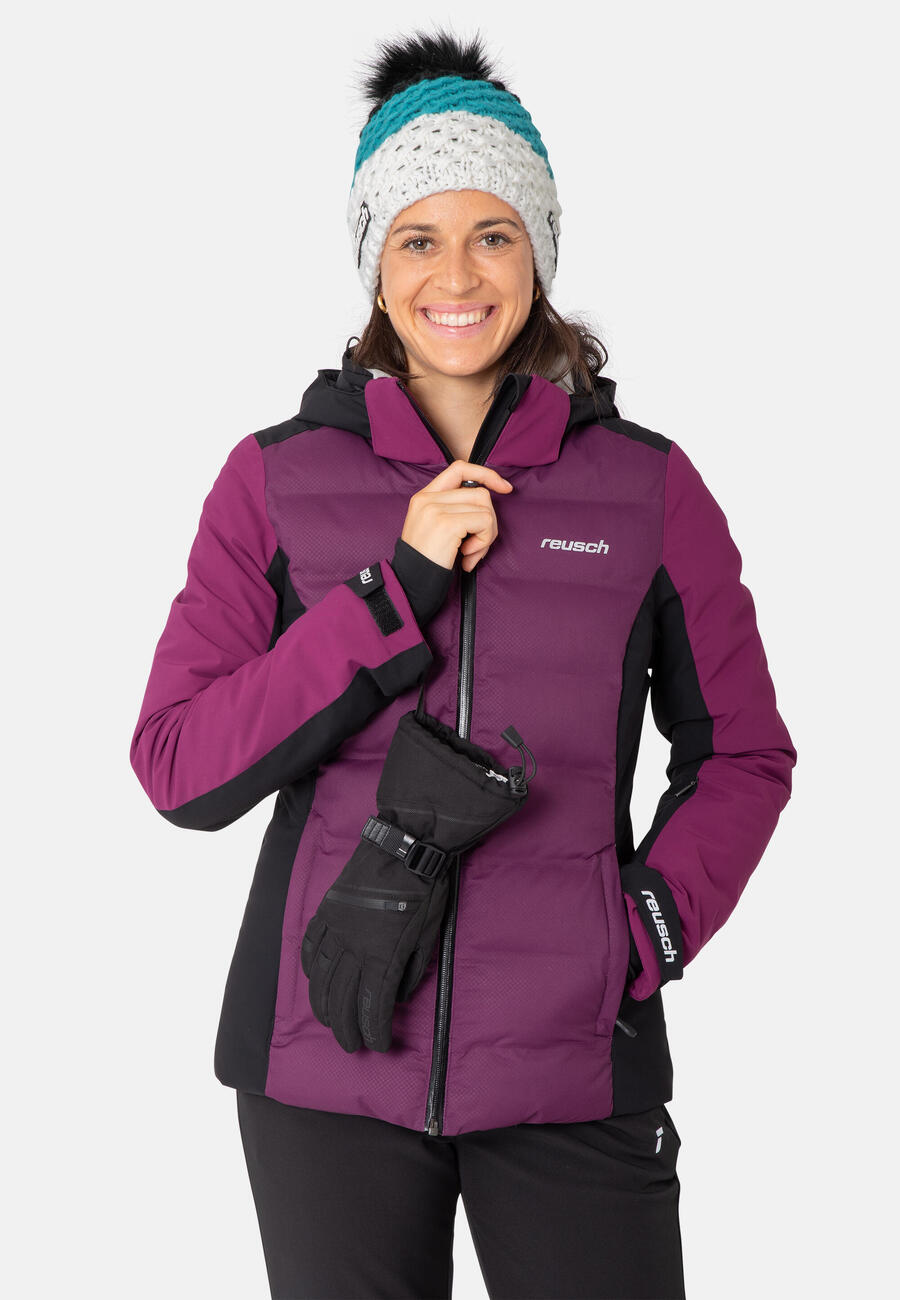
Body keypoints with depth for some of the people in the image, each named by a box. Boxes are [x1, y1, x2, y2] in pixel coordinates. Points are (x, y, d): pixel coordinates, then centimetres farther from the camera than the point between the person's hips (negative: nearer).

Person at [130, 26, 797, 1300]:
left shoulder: (648, 488, 2)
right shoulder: (276, 479, 2)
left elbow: (744, 753, 10)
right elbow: (177, 768, -5)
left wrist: (649, 928, -6)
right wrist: (396, 586, -13)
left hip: (570, 1069, 0)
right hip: (328, 1060, 1)